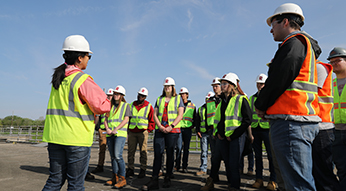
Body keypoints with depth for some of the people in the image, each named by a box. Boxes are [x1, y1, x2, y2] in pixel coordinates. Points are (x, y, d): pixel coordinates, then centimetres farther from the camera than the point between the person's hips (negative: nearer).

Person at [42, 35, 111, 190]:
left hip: (55, 136, 7)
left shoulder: (58, 77, 8)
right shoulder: (83, 80, -15)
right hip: (77, 137, -7)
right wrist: (106, 100, 7)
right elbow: (102, 107, -15)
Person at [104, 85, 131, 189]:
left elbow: (126, 119, -5)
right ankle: (115, 177, 19)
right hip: (109, 134, 5)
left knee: (118, 155, -14)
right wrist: (107, 128, -3)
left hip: (120, 134, -5)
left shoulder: (126, 105, 5)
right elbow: (106, 119, 16)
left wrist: (116, 129, -13)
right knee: (112, 156, 9)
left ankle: (122, 178, -5)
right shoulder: (110, 105, 19)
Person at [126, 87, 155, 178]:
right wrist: (128, 129, 8)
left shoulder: (149, 106, 1)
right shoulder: (132, 105, 10)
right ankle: (130, 169, 18)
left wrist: (148, 130, -5)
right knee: (130, 151, 7)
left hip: (143, 132, -3)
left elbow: (152, 120, 3)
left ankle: (143, 170, 10)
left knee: (143, 152, 1)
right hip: (132, 132, 3)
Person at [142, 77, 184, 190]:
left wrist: (171, 126, -13)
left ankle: (167, 179, 15)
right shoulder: (159, 99, 16)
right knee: (157, 154, -3)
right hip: (159, 129, 3)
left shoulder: (178, 98, 8)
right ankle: (154, 181, -1)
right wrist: (160, 126, -6)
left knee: (170, 154, 3)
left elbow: (180, 114, -1)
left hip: (173, 130, -2)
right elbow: (155, 115, 10)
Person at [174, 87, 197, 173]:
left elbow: (195, 118, 14)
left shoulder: (192, 106, 10)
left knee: (186, 148, 4)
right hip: (179, 128, 0)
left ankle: (185, 166, 11)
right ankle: (177, 165, 6)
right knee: (179, 147, -5)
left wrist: (193, 125, 2)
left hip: (188, 129, 1)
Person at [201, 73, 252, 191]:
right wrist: (217, 132, 7)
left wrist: (233, 135, -12)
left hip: (236, 137, -5)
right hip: (222, 137, 6)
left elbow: (247, 120, -10)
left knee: (233, 164, -1)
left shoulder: (241, 99, -6)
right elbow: (217, 118, 22)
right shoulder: (222, 100, 15)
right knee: (227, 163, 12)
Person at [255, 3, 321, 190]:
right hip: (305, 121, 11)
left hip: (291, 121, -11)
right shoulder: (306, 45, 26)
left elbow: (278, 80, -16)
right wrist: (267, 108, 14)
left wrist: (260, 106, -1)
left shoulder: (294, 42, -6)